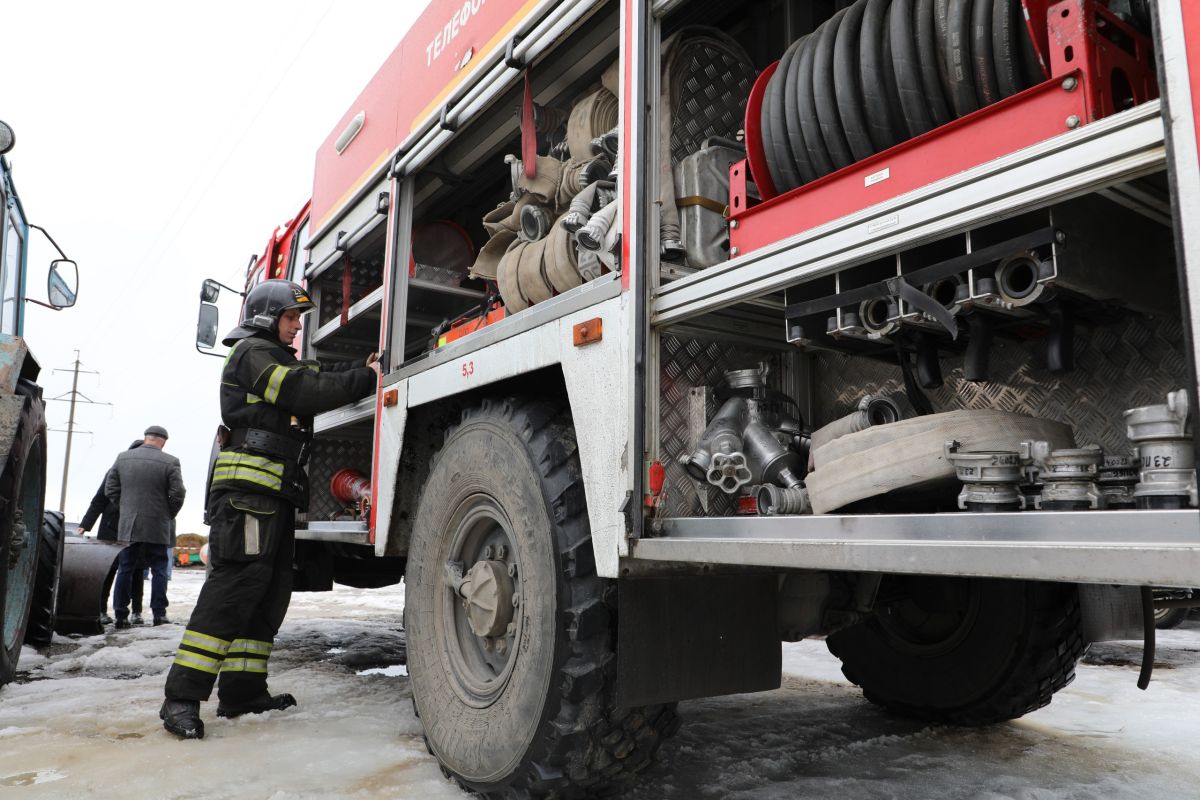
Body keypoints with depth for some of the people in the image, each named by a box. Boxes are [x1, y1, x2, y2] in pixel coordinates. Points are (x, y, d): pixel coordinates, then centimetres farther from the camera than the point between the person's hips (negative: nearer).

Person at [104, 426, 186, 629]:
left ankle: (121, 615, 11)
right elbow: (178, 494, -11)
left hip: (127, 526, 3)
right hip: (157, 527, -3)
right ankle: (159, 614, 2)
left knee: (125, 570, 10)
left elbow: (110, 489, 8)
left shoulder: (123, 458, 5)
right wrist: (168, 515, 5)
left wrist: (125, 510, 17)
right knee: (158, 570, 4)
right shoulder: (170, 462, -8)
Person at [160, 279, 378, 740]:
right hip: (248, 488, -10)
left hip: (276, 493, 10)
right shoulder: (253, 351, -3)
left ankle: (241, 691, 13)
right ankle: (181, 698, -13)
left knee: (270, 590, 8)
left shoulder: (279, 359, 30)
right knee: (237, 583, -15)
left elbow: (316, 380, 19)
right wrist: (367, 379, -11)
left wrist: (361, 370, 6)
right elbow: (306, 391, -15)